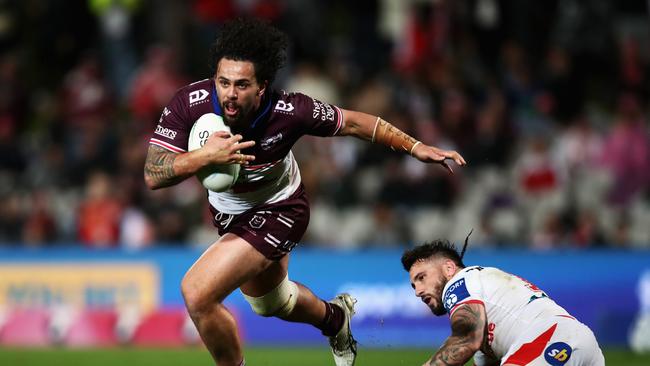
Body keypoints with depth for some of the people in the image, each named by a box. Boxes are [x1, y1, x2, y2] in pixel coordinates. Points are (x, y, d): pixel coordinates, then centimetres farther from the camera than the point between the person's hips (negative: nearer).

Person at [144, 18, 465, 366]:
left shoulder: (290, 111, -33)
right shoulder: (189, 103, -30)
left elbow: (351, 122, -15)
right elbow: (153, 175, -32)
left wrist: (414, 147, -11)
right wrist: (204, 156, -49)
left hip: (277, 211, -5)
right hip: (226, 212, 5)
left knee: (197, 293, -23)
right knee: (270, 302, 31)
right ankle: (335, 317, 63)